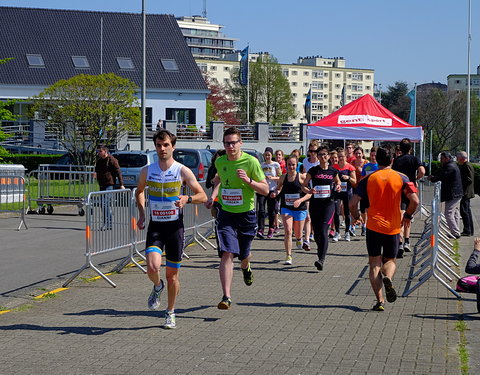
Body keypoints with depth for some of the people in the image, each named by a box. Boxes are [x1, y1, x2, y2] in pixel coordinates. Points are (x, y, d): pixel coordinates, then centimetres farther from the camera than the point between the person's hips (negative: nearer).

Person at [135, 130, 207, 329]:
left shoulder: (182, 171, -6)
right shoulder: (147, 171, 2)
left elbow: (203, 196, -2)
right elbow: (139, 191, 22)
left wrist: (187, 199, -23)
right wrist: (142, 213, 7)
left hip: (175, 226, -1)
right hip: (155, 226, 1)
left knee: (172, 275, 6)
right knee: (152, 268, -20)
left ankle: (170, 313, 26)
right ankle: (157, 287, 16)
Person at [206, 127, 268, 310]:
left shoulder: (251, 161, -11)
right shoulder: (220, 162, 2)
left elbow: (265, 190, -8)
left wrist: (248, 180, -24)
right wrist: (213, 195, 11)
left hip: (246, 214, -1)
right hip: (225, 214, 1)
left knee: (243, 254, 15)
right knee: (226, 254, -15)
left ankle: (246, 267, 54)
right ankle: (226, 297, -16)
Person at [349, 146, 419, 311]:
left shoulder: (368, 179, 0)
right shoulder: (401, 178, 0)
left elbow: (353, 203, -6)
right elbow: (415, 200, -9)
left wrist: (356, 216, 14)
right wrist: (407, 216, 8)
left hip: (373, 227, 0)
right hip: (393, 227, 1)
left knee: (375, 263, 8)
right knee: (390, 260, 17)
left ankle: (380, 301, -3)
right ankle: (388, 278, -17)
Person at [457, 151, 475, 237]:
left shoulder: (467, 166, -15)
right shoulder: (463, 166, 15)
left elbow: (469, 180, -22)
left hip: (466, 193, -11)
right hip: (465, 193, 11)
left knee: (464, 211, -9)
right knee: (467, 211, 14)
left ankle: (467, 231, -7)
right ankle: (469, 230, 20)